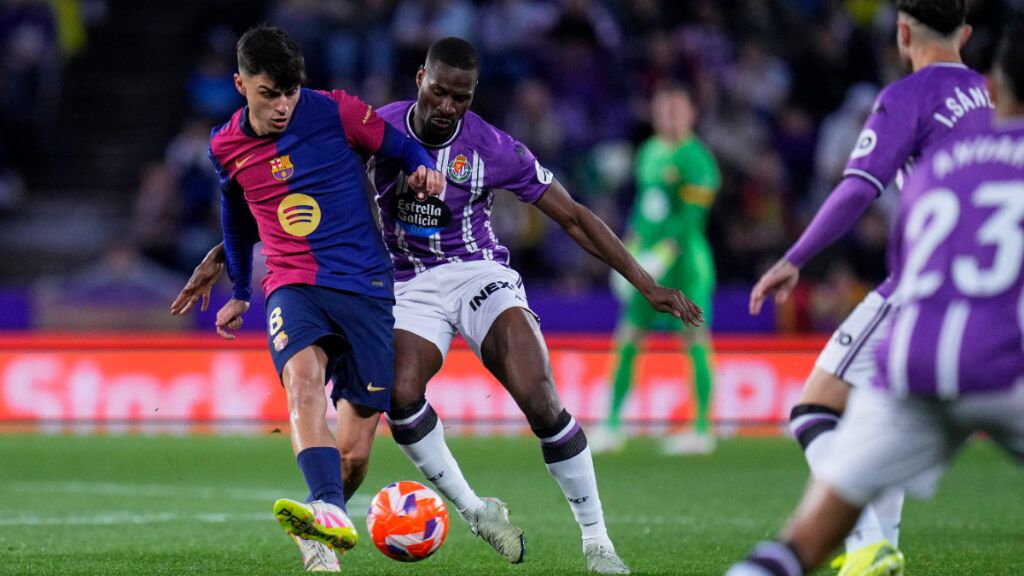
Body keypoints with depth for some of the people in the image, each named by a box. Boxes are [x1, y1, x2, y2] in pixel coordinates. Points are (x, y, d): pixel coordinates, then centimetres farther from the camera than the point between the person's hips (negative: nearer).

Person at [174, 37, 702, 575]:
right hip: (411, 286, 1)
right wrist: (220, 255, -7)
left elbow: (573, 217, -3)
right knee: (399, 397, -27)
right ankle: (475, 512, -4)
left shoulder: (492, 148, -11)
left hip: (481, 274, -1)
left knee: (539, 399, -23)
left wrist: (648, 286, -5)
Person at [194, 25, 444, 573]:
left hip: (364, 283, -1)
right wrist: (239, 292, 35)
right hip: (292, 285, 1)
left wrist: (424, 168, -14)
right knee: (303, 375, -34)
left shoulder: (336, 112, -4)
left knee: (355, 450, -3)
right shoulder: (226, 147, 7)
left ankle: (315, 532, 26)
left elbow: (399, 144, 9)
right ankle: (329, 512, -52)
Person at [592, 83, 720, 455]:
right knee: (627, 341, 5)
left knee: (695, 341, -5)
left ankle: (702, 430, -2)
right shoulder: (649, 152, 14)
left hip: (684, 258, -8)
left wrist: (661, 256, -20)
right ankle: (612, 427, 10)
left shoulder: (695, 158, -10)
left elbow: (691, 218, -16)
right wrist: (630, 252, 18)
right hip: (649, 258, 8)